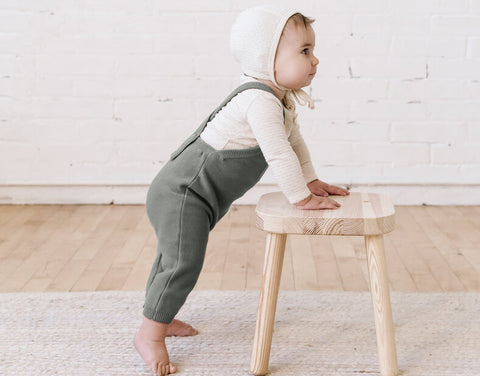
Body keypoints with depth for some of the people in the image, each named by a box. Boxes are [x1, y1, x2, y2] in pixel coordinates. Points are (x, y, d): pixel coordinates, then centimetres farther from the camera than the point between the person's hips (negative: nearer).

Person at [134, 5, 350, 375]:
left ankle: (160, 317, 39)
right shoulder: (260, 100, -27)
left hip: (193, 193, 11)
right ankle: (150, 334, -2)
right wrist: (303, 198, -22)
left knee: (174, 258, 23)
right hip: (181, 193, -11)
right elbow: (278, 153, -30)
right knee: (184, 262, -17)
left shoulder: (283, 99, 6)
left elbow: (295, 141, 19)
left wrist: (312, 182, 15)